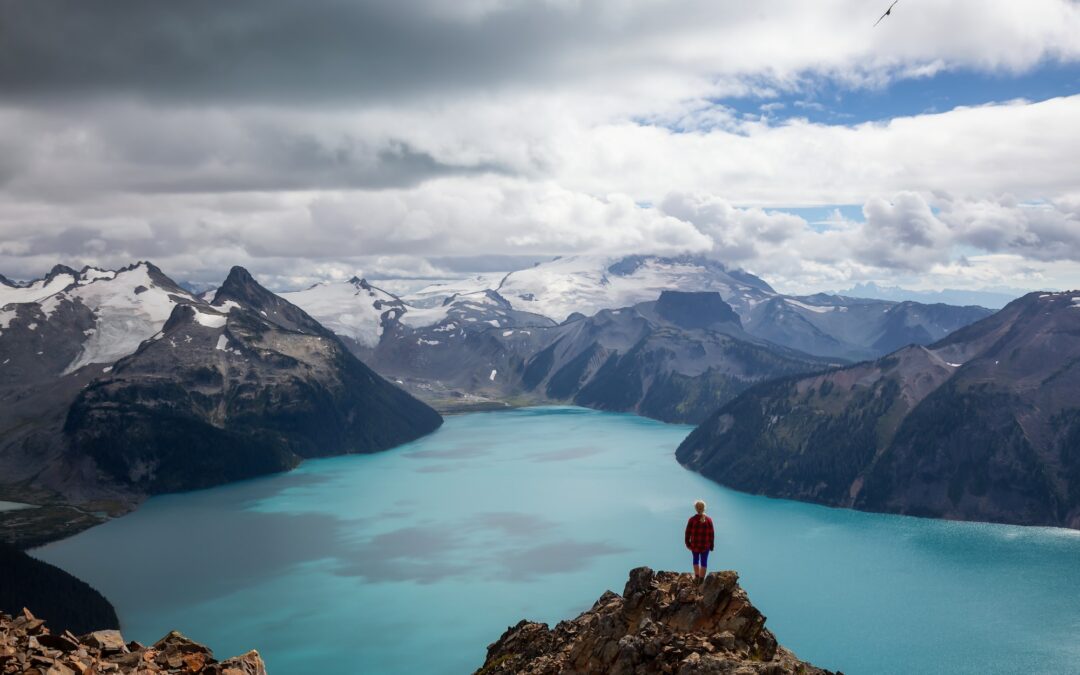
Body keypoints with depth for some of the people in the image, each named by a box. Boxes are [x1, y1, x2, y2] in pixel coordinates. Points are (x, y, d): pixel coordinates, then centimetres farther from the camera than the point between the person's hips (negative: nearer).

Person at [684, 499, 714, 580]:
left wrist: (687, 543, 6)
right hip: (705, 545, 0)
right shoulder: (709, 520, -8)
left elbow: (688, 532, -7)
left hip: (694, 545, 0)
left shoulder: (692, 519, -12)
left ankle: (697, 576, 31)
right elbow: (711, 534, -4)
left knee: (696, 559, 21)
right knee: (704, 561, 9)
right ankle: (701, 579, 13)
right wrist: (711, 545, 6)